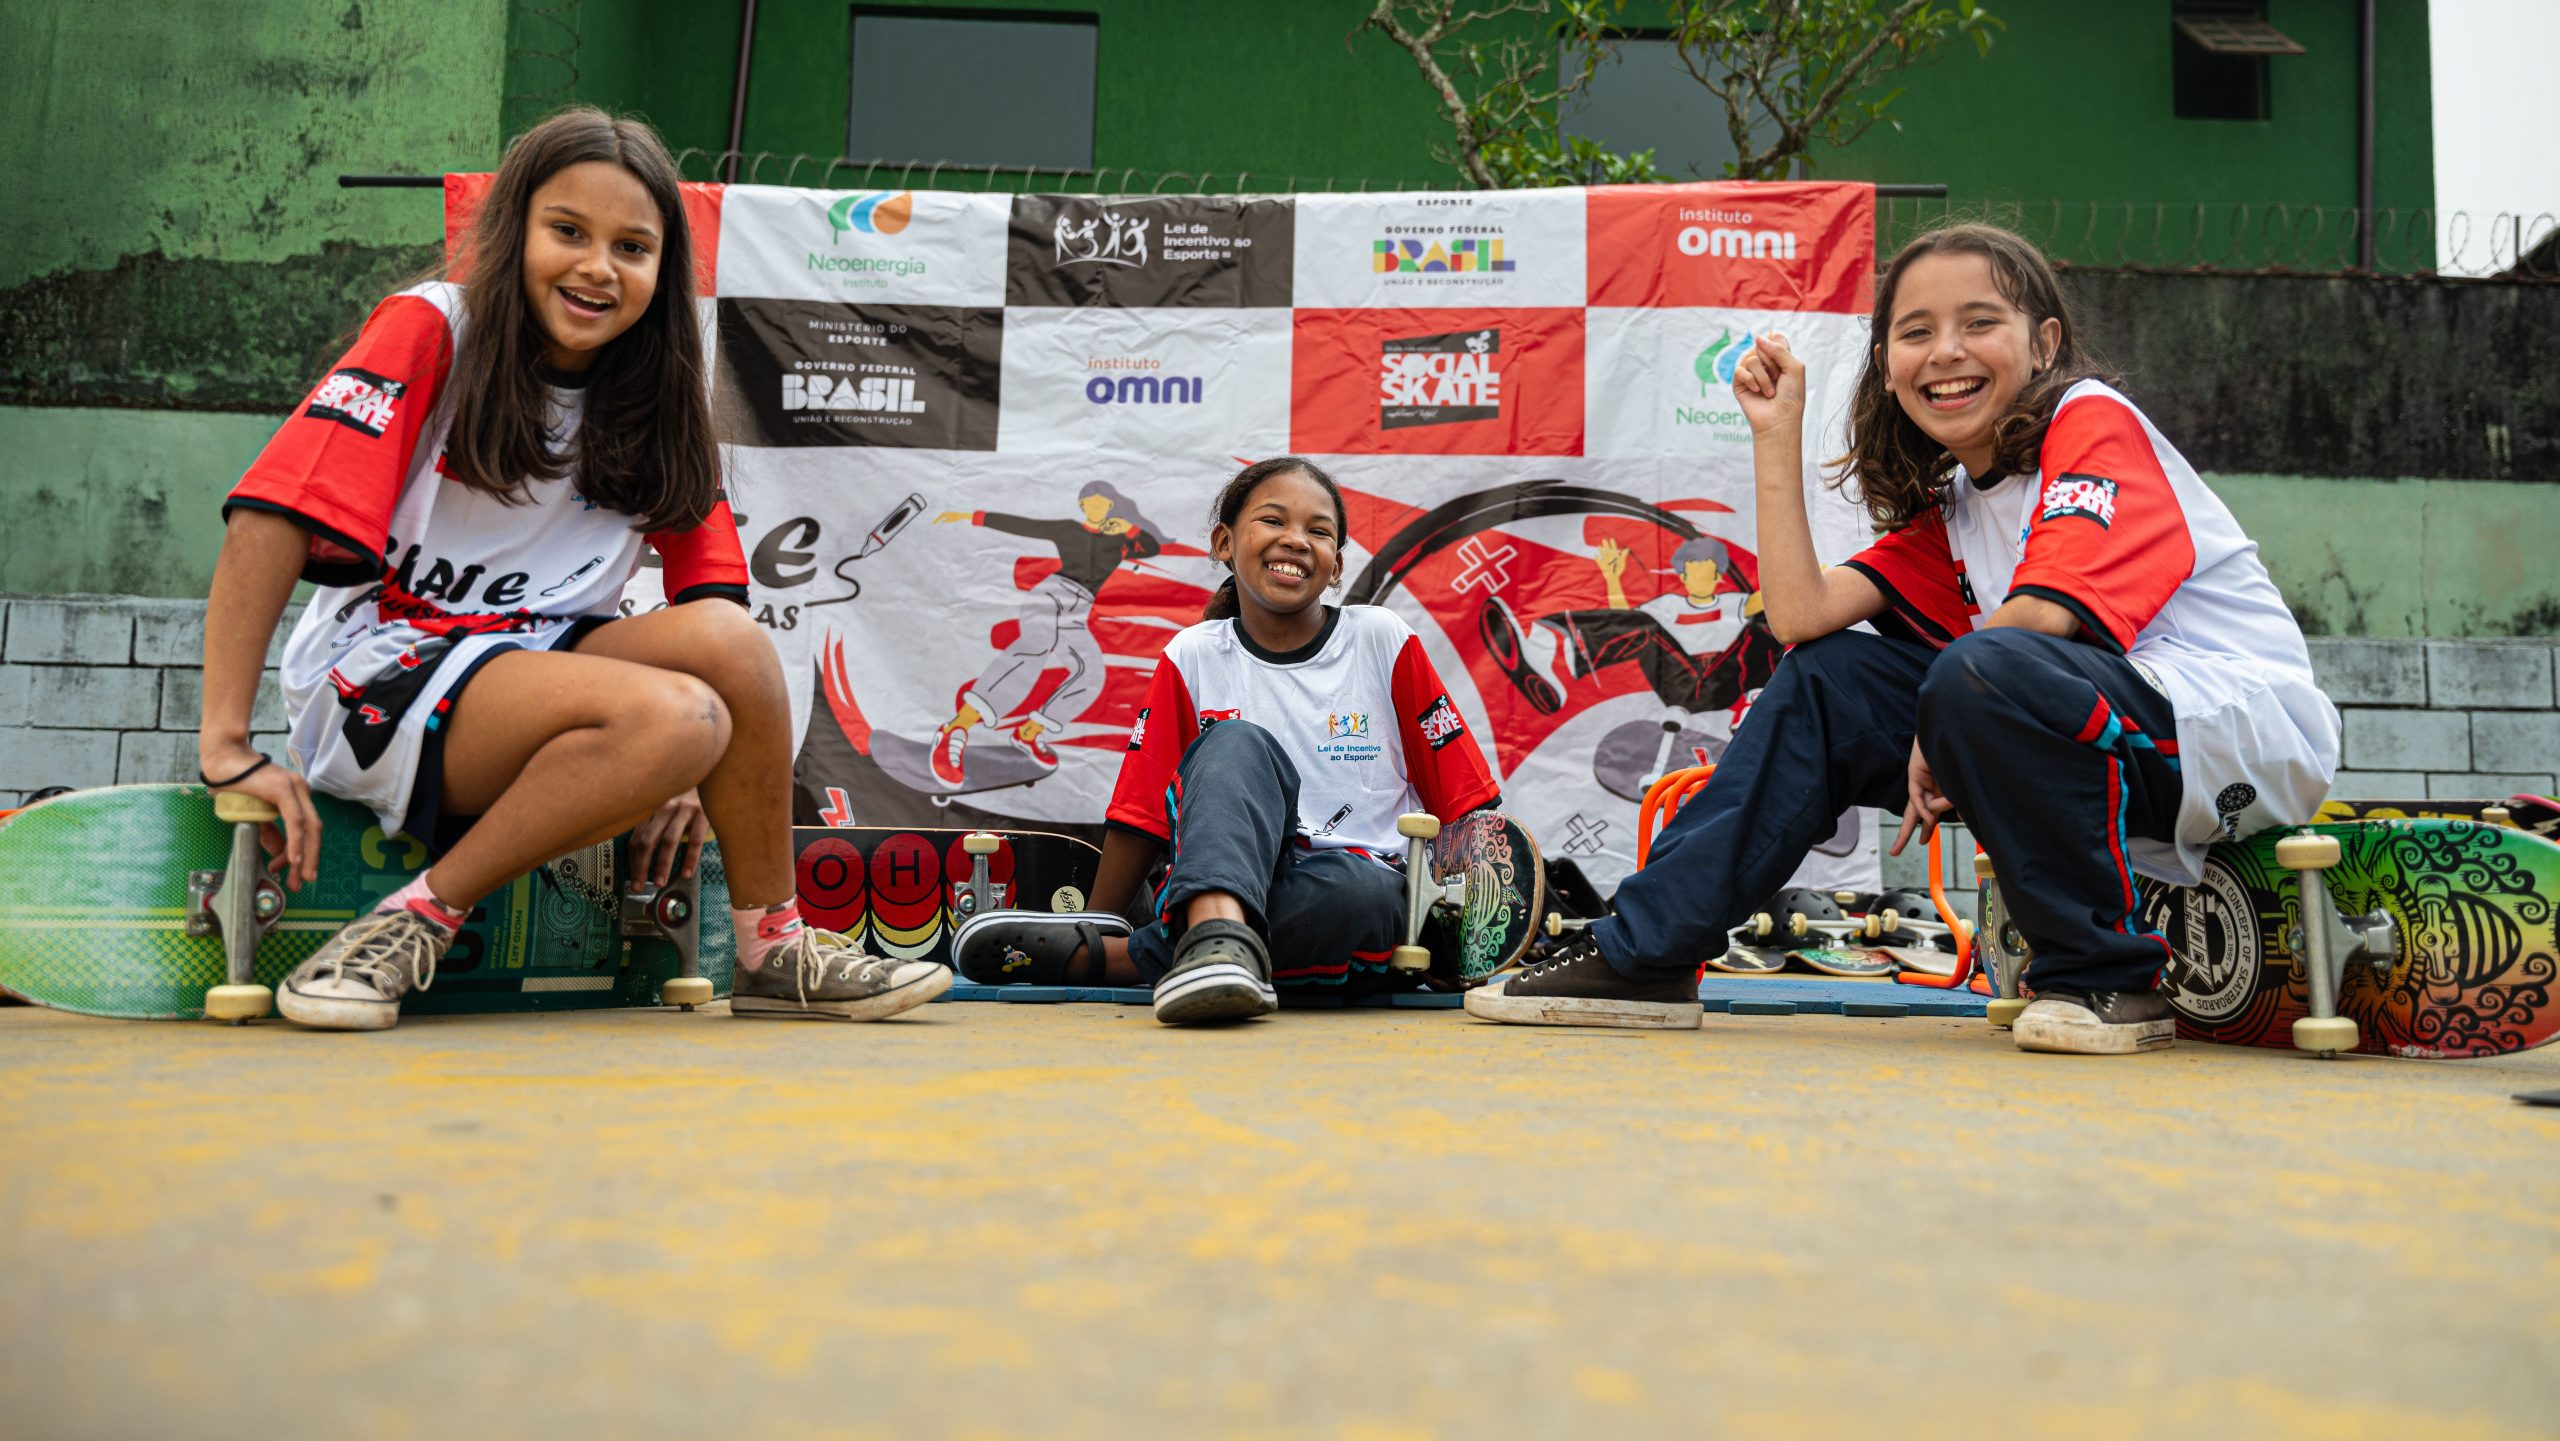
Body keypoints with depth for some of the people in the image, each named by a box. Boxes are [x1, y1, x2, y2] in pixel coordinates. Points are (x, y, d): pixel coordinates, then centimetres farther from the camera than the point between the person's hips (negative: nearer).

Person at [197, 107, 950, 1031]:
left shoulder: (657, 399, 8)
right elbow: (273, 514, -15)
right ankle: (412, 923, -17)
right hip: (380, 671, -5)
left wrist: (691, 770, -5)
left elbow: (712, 593, 7)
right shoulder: (431, 331, -7)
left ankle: (774, 952, -13)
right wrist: (228, 747, -20)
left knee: (726, 637, -25)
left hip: (541, 662, 5)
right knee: (672, 718, -31)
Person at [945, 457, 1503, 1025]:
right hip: (1216, 883, 0)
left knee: (1355, 887, -37)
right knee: (1239, 743, -26)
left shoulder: (1384, 641, 3)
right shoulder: (1193, 657, 6)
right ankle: (1218, 939, -52)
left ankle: (1099, 956, -31)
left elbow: (1466, 805, 4)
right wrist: (1095, 917, 0)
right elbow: (1142, 813, 8)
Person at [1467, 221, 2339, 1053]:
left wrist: (1938, 736, -10)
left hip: (2247, 727, -7)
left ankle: (2107, 976, -14)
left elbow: (2043, 610, -22)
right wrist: (1777, 433, 1)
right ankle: (1641, 955, 1)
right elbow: (1801, 614, -1)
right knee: (1830, 680, 0)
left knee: (1985, 671, -33)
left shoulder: (2092, 422, -6)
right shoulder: (1945, 506, 14)